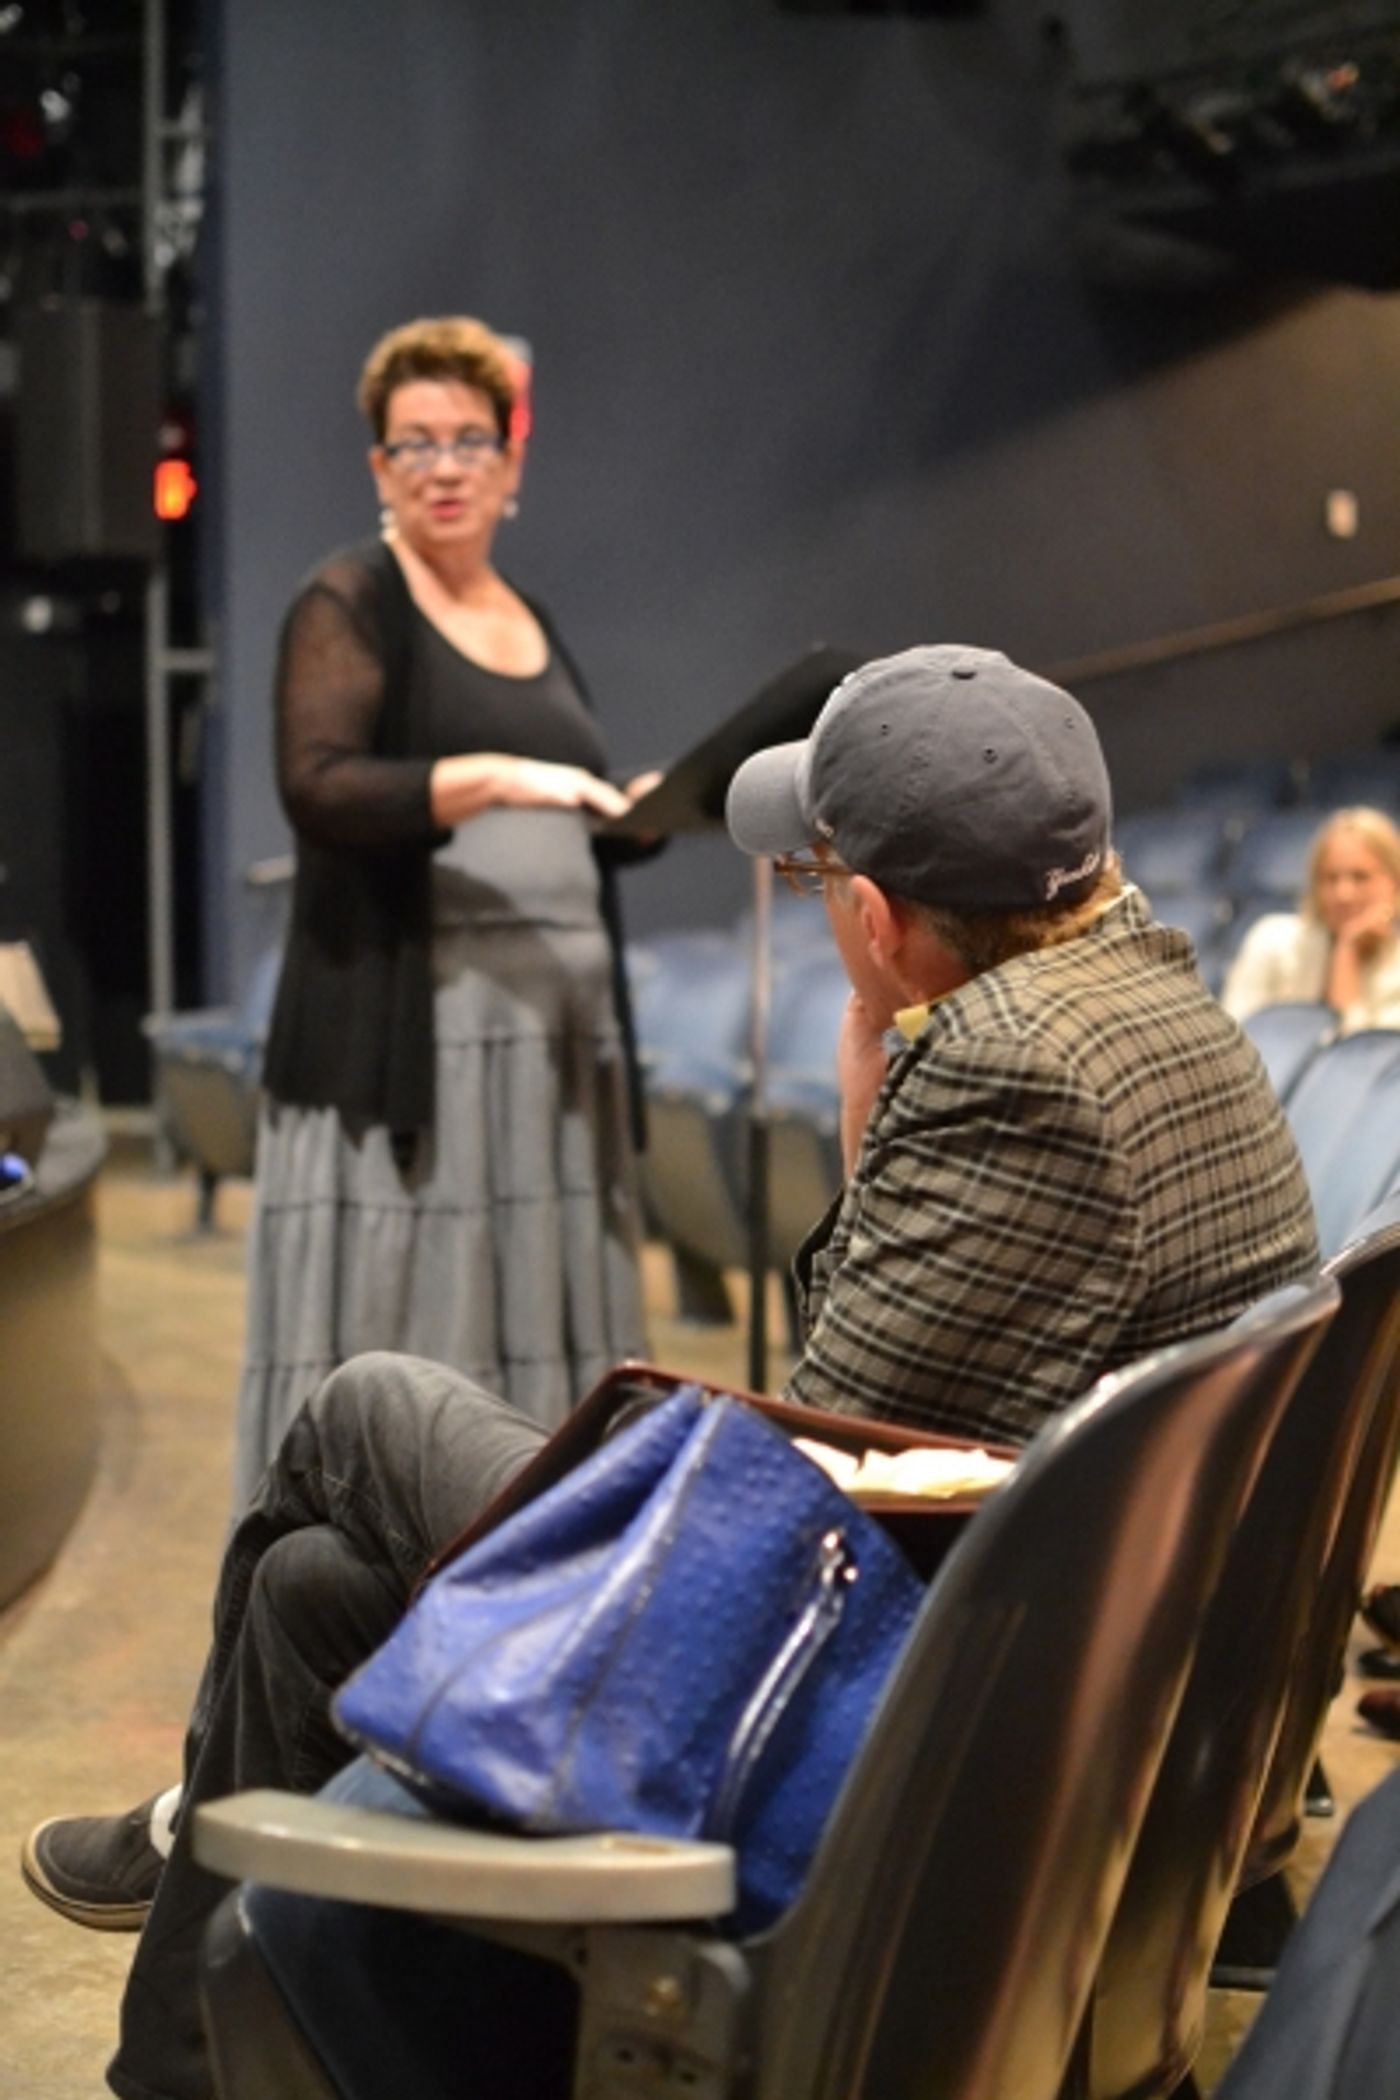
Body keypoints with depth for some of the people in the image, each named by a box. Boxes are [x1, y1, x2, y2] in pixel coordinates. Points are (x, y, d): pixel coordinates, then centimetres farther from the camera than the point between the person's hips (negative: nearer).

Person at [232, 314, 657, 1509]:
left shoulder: (532, 624, 20)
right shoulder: (349, 603, -1)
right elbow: (317, 786, -17)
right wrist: (496, 776, -26)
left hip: (551, 1026, 6)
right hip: (406, 1027, -6)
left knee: (535, 1310, 4)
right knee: (398, 1328, -7)